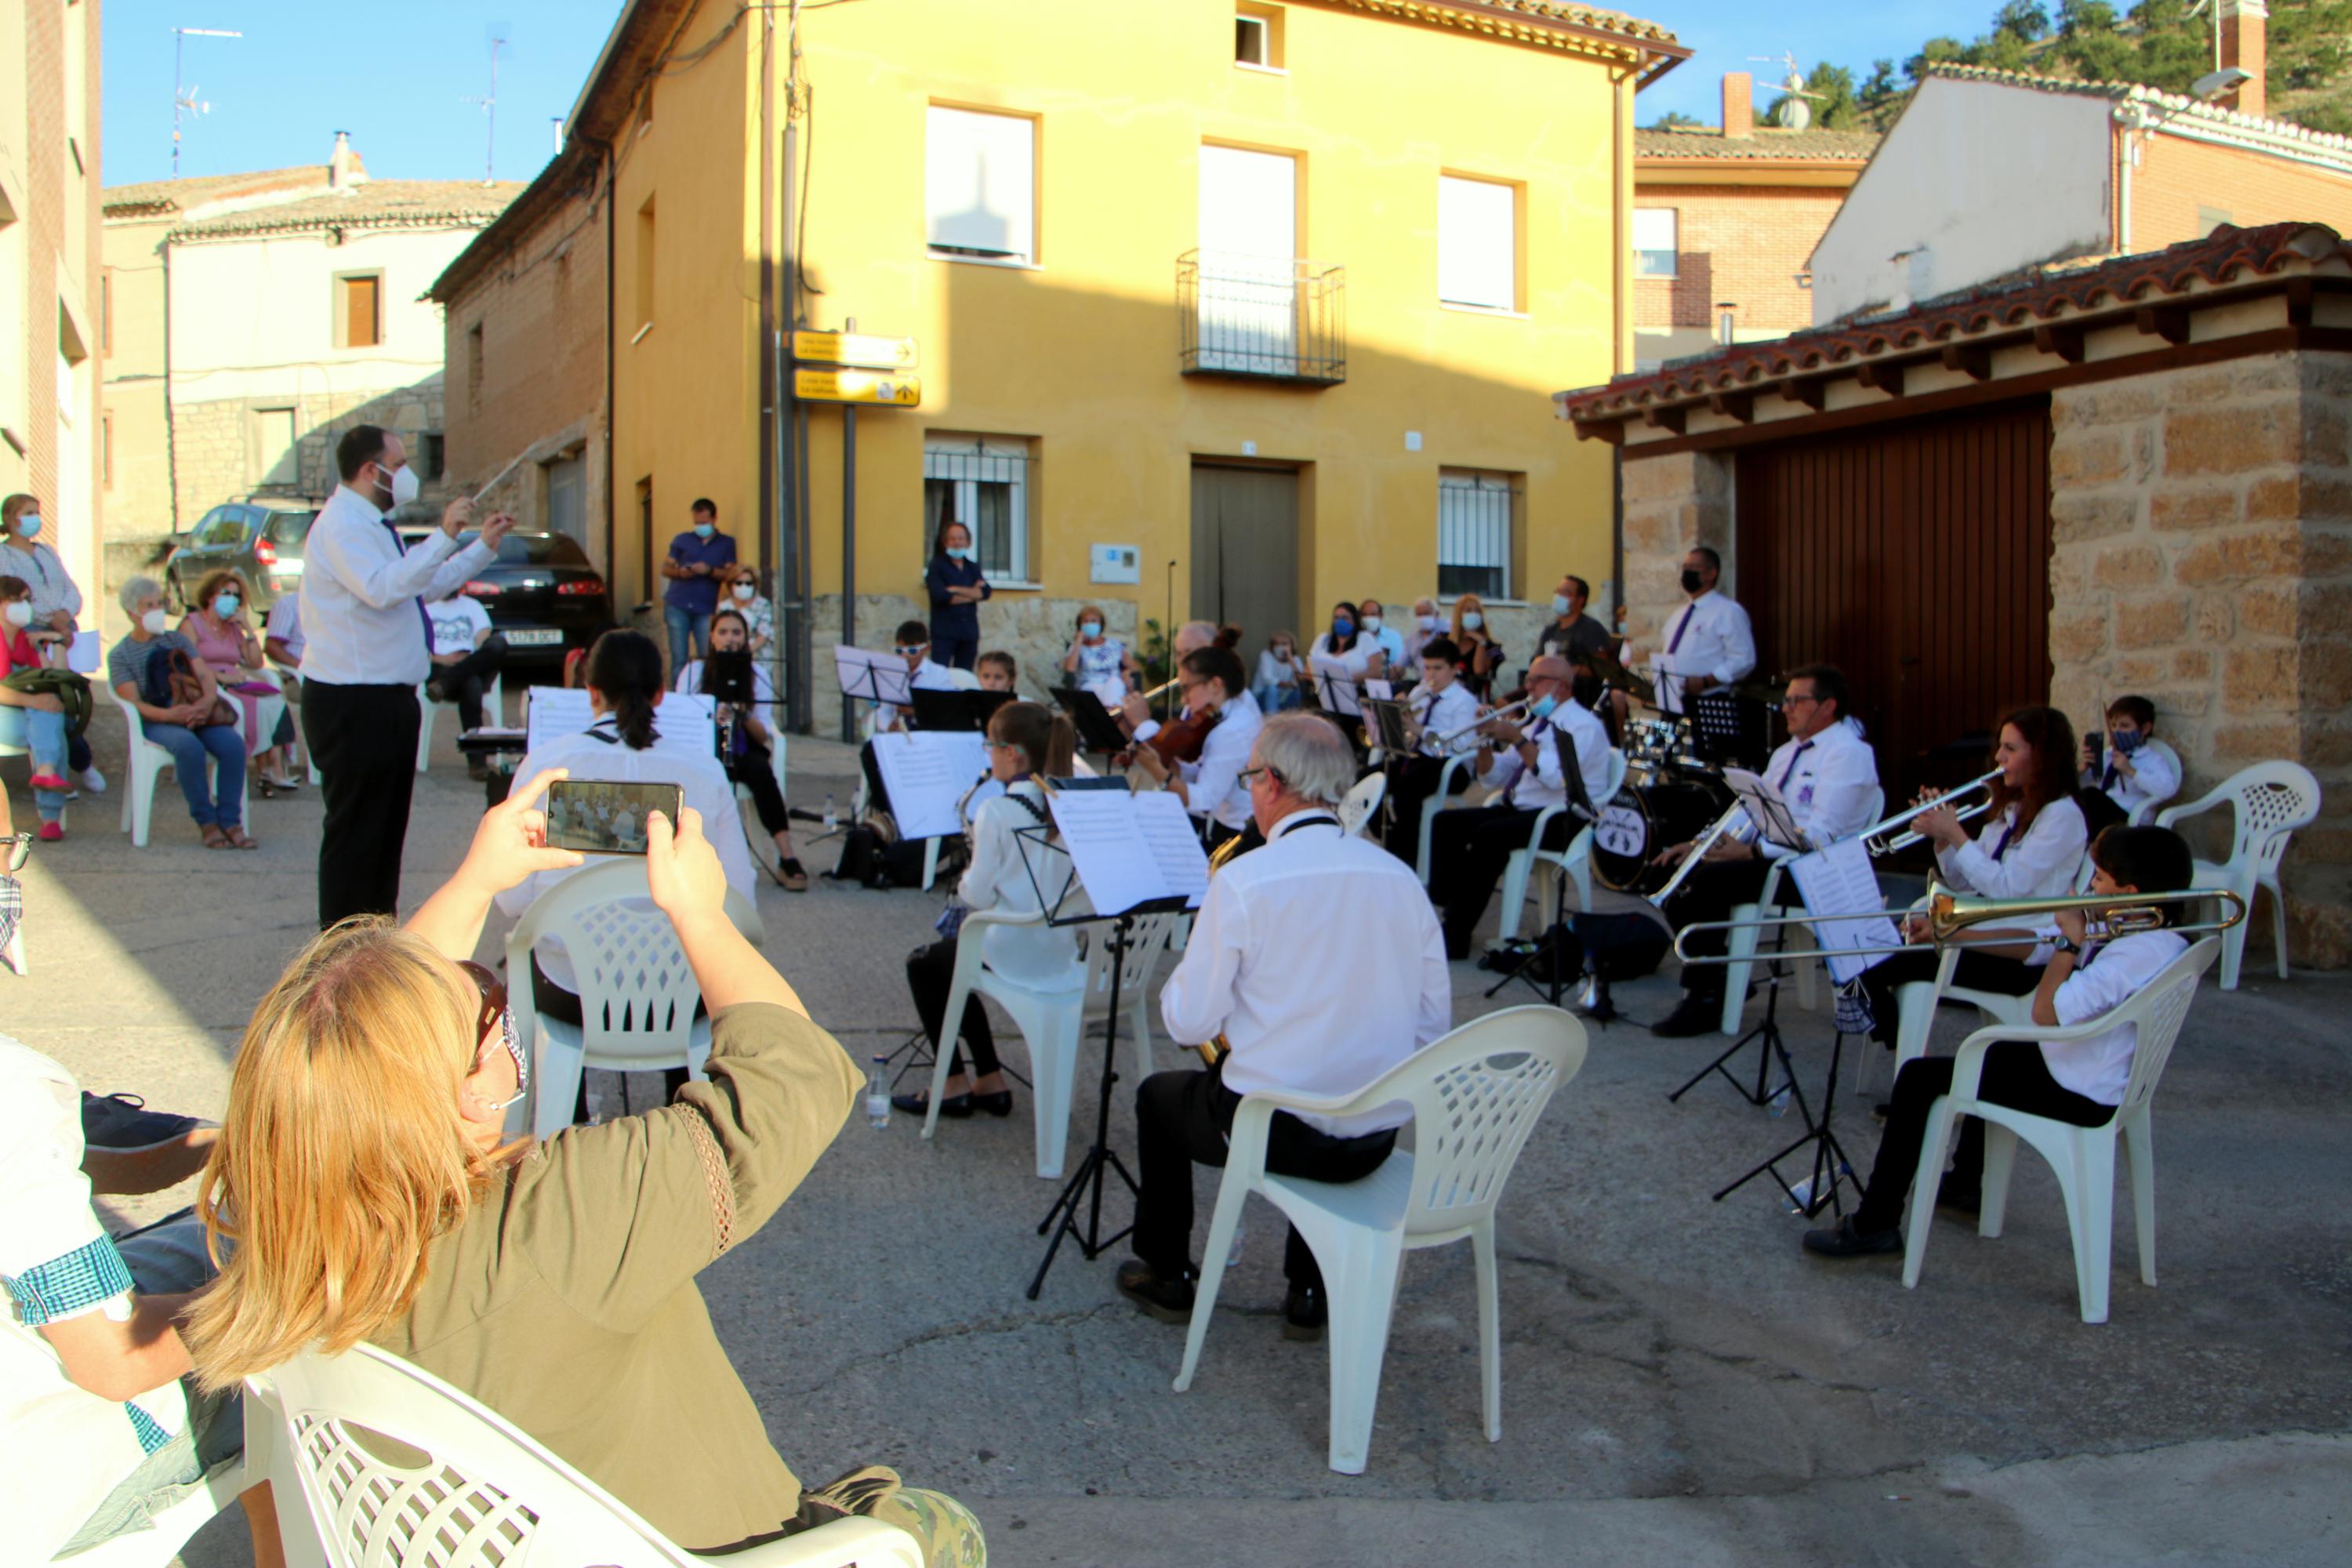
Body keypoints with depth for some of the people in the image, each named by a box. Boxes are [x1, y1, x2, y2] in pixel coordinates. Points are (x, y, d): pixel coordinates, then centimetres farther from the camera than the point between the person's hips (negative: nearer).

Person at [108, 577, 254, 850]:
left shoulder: (177, 640, 21)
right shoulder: (119, 655, 9)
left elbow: (205, 676, 10)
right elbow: (134, 703, -4)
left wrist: (207, 700, -14)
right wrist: (169, 715, -24)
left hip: (194, 712, 4)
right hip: (155, 722, -3)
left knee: (233, 743, -28)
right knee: (189, 746, -37)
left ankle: (230, 821, -26)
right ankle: (206, 821, -26)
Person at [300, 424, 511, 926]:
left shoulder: (375, 524, 17)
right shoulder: (342, 524, -15)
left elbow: (429, 584, 28)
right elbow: (382, 588, -31)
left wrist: (484, 547, 24)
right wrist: (444, 536, -29)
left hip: (390, 697, 10)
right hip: (353, 702, -10)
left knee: (388, 827, 16)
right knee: (356, 831, -4)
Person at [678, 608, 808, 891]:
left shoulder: (758, 674, 6)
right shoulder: (693, 672, 4)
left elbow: (763, 736, -3)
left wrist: (744, 714, -22)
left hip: (746, 753, 1)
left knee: (760, 769, -34)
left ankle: (788, 859, -39)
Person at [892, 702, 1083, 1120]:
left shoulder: (996, 811, -18)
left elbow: (978, 895, -15)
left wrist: (964, 885, 7)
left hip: (1013, 951, -7)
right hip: (1060, 951, 7)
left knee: (922, 965, 19)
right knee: (951, 958, 29)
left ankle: (954, 1086, 19)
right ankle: (990, 1083, 26)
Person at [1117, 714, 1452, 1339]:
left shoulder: (1242, 880, -15)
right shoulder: (1400, 877, 0)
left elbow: (1188, 1022, -11)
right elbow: (1434, 1022, 4)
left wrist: (1180, 983, 10)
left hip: (1272, 1129, -4)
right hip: (1377, 1143, 5)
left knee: (1158, 1096, 26)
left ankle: (1167, 1278, 35)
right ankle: (1310, 1293, 38)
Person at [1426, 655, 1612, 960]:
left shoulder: (1582, 725, -7)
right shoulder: (1534, 721, 17)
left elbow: (1556, 777, -24)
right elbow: (1495, 778, 18)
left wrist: (1517, 738, -21)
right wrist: (1486, 740, 0)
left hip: (1562, 821, -9)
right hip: (1517, 809, 9)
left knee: (1489, 834, -32)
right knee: (1447, 822, -8)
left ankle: (1457, 935, -28)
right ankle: (1444, 905, -15)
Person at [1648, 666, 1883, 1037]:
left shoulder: (1849, 753, -10)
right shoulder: (1788, 751, 20)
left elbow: (1822, 835, -20)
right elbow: (1751, 809, 17)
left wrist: (1751, 851, -26)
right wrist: (1699, 843, 0)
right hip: (1769, 856, 9)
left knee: (1707, 882, -27)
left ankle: (1703, 1001, -16)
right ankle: (1715, 981, -1)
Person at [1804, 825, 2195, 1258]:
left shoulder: (2140, 952, -28)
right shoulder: (2134, 928, 2)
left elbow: (2046, 1012, -33)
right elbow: (2030, 945, 8)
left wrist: (2069, 941, -21)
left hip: (2078, 1095, -10)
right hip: (2081, 1071, 10)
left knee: (1918, 1077, -8)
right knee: (1997, 1056, 38)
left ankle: (1874, 1226, -2)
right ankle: (1965, 1185, 53)